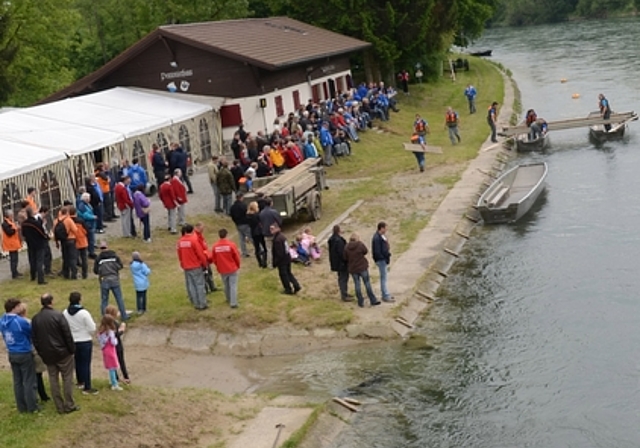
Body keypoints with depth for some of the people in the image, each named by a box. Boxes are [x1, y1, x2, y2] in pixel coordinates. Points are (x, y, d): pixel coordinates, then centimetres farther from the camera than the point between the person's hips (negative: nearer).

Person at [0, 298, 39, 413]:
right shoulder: (21, 321, -22)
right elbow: (32, 333, -7)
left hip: (12, 354, 7)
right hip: (24, 354, -7)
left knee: (17, 382, 14)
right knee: (29, 382, 3)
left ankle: (22, 407, 20)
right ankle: (32, 407, 8)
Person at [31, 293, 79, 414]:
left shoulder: (35, 319, 2)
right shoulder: (58, 315, -14)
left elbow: (34, 338, 6)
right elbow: (67, 335, -14)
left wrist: (41, 353, 14)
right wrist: (72, 349, -3)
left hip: (47, 354, 5)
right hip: (62, 352, -5)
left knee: (53, 380, 10)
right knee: (67, 378, 5)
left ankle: (59, 407, 14)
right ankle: (69, 405, 7)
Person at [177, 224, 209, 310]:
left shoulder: (180, 242, 1)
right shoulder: (194, 240, -16)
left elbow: (180, 255, 9)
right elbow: (200, 254, -13)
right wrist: (205, 264, -1)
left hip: (186, 267, 5)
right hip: (196, 266, -5)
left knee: (191, 286, 10)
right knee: (200, 284, 2)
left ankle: (196, 304, 14)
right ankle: (202, 304, 2)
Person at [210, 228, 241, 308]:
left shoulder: (215, 246, -9)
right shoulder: (231, 244, -15)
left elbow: (213, 259, 1)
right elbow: (236, 256, -7)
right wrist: (238, 265, 11)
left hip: (222, 270, 3)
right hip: (232, 269, -3)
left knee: (226, 286, 20)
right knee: (233, 286, 2)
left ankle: (229, 300, 36)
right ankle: (233, 303, -3)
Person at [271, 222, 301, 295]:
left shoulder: (277, 239, -27)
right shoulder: (282, 235, 3)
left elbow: (279, 253, -26)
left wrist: (275, 262, -17)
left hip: (282, 260, -9)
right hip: (287, 257, 9)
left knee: (283, 275, 7)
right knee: (288, 273, 21)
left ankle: (288, 289, 16)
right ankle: (296, 286, 17)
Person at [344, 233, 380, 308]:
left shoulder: (347, 247, -6)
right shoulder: (360, 244, -14)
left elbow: (345, 258, 0)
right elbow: (366, 252, -2)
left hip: (352, 269, 2)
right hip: (362, 267, -2)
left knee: (357, 285, 10)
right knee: (367, 283, 7)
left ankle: (361, 302, 12)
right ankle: (373, 301, 11)